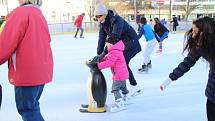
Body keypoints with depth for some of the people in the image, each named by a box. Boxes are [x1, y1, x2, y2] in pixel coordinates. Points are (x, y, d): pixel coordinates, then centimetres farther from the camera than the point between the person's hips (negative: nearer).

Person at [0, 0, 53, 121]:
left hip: (27, 72, -9)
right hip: (42, 70, 9)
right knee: (32, 106, 20)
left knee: (27, 109, 2)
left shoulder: (21, 12, -13)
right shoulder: (39, 14, 14)